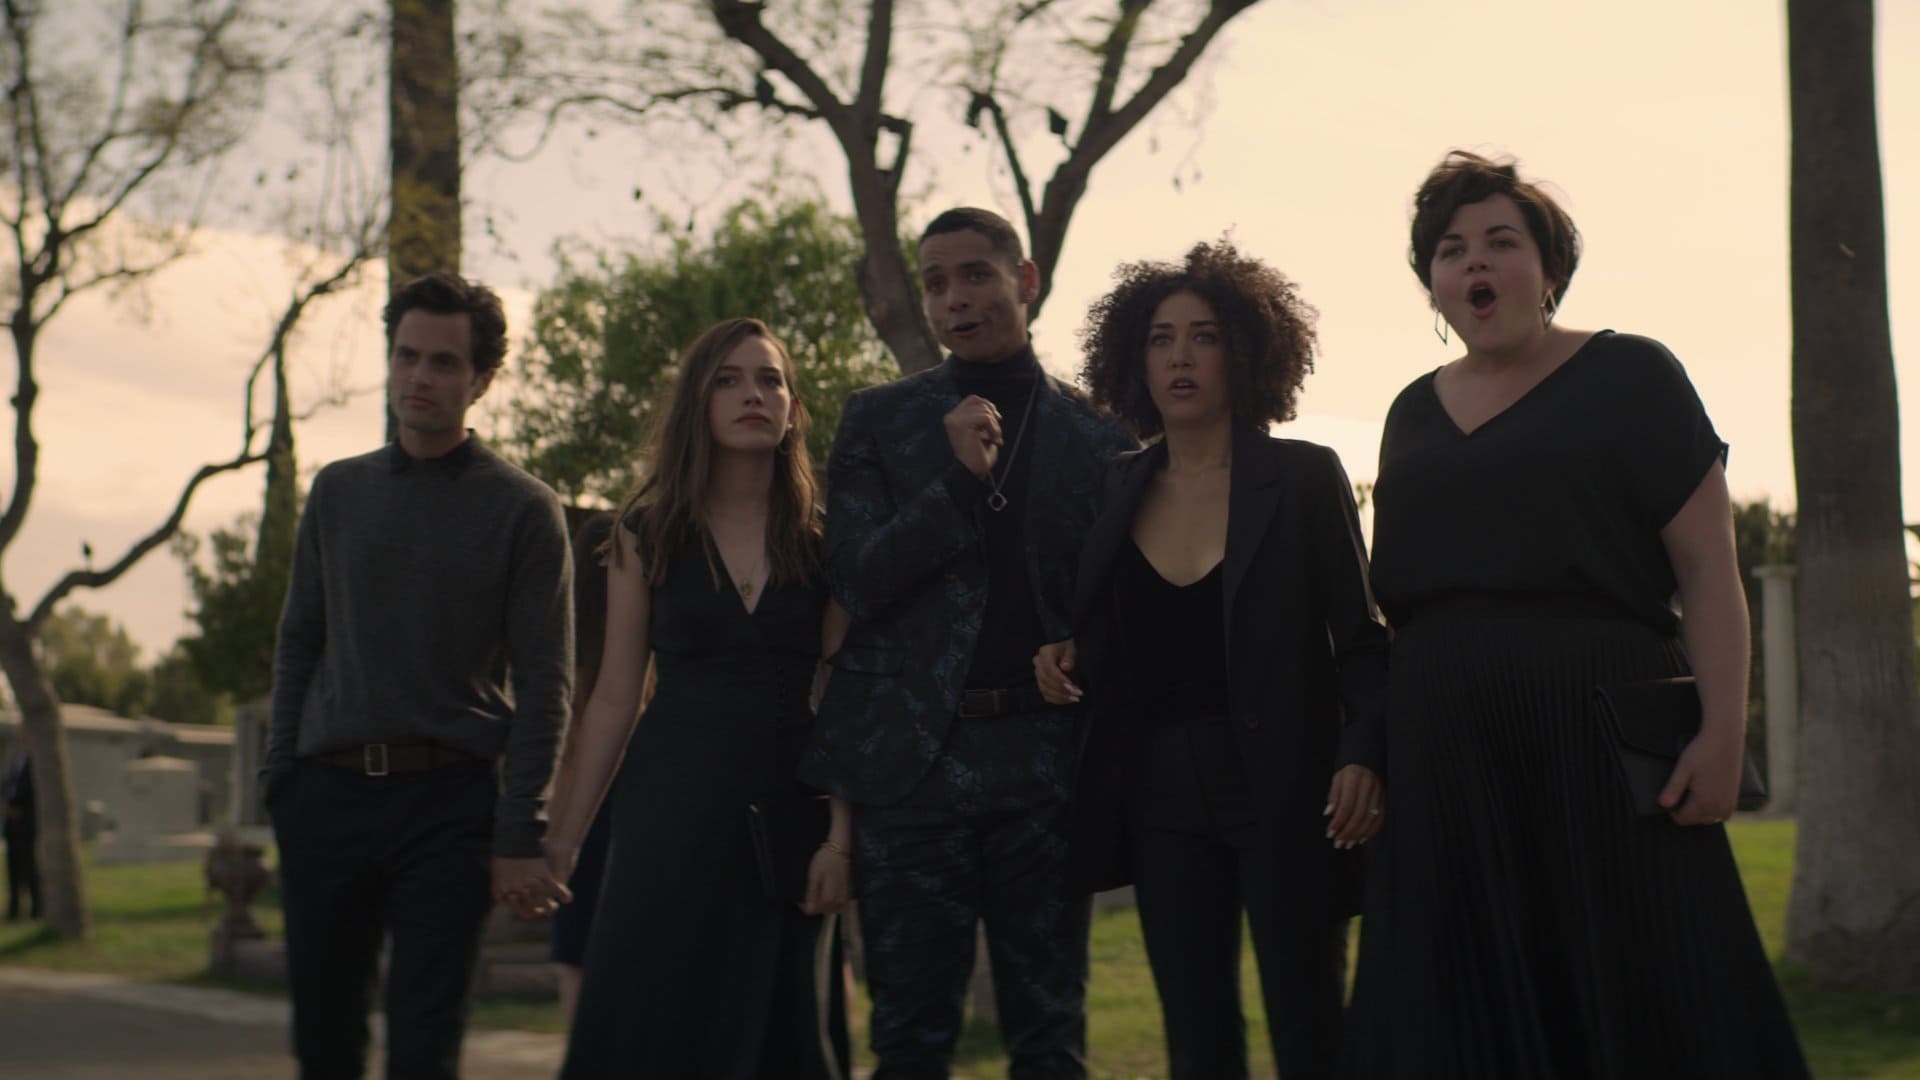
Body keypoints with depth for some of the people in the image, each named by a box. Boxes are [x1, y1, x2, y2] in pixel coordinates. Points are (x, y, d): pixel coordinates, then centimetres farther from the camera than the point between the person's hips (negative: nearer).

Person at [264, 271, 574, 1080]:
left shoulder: (523, 510, 1)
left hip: (449, 800, -4)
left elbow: (543, 684, -3)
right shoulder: (339, 492, 13)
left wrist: (519, 837, -9)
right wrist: (278, 779, 8)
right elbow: (298, 643, 17)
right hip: (330, 793, 4)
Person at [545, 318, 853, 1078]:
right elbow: (615, 696, 5)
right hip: (673, 807, 0)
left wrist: (841, 838, -9)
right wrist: (564, 839, 2)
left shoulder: (823, 540, 5)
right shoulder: (646, 535, 5)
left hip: (788, 816, 1)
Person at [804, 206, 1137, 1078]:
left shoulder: (1095, 435, 8)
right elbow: (853, 581, -1)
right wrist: (959, 478, -11)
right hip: (913, 754, 0)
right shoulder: (878, 420, 8)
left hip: (1044, 755, 0)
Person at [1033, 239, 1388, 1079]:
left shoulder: (1305, 477, -2)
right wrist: (1065, 661, -3)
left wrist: (1363, 757, -18)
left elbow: (1361, 638, -3)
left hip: (1280, 786, -4)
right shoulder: (1118, 490, 9)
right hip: (1160, 793, 4)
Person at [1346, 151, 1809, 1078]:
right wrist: (1371, 752, 11)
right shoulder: (1415, 413, 16)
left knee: (1642, 1004, -2)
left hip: (1600, 748, -5)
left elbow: (1707, 565, -5)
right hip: (1445, 764, 5)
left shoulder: (1627, 377, 1)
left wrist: (1723, 730, -16)